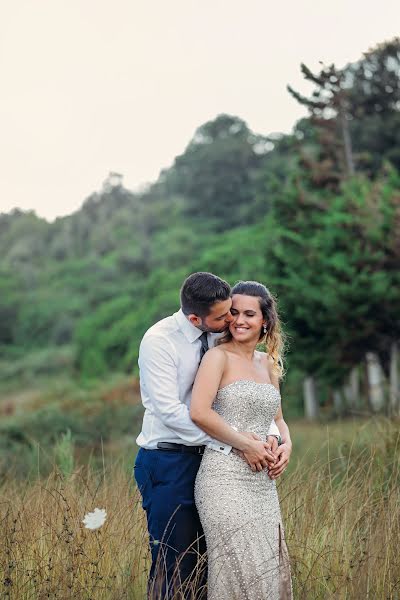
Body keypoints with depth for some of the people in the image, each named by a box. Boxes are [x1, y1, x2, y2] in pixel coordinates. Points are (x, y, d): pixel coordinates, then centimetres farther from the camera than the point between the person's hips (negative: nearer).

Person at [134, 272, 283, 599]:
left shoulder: (220, 335, 3)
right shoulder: (159, 340, -15)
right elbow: (170, 412, -21)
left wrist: (271, 434, -11)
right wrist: (237, 441, -23)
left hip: (208, 458, 6)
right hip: (168, 462, -6)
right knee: (175, 570, -2)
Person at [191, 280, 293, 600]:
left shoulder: (268, 363, 16)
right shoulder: (219, 356, -5)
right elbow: (199, 412, -18)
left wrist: (286, 443, 3)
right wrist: (247, 444, -14)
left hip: (263, 482, 7)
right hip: (225, 477, -7)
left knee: (271, 569, 6)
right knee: (242, 572, -12)